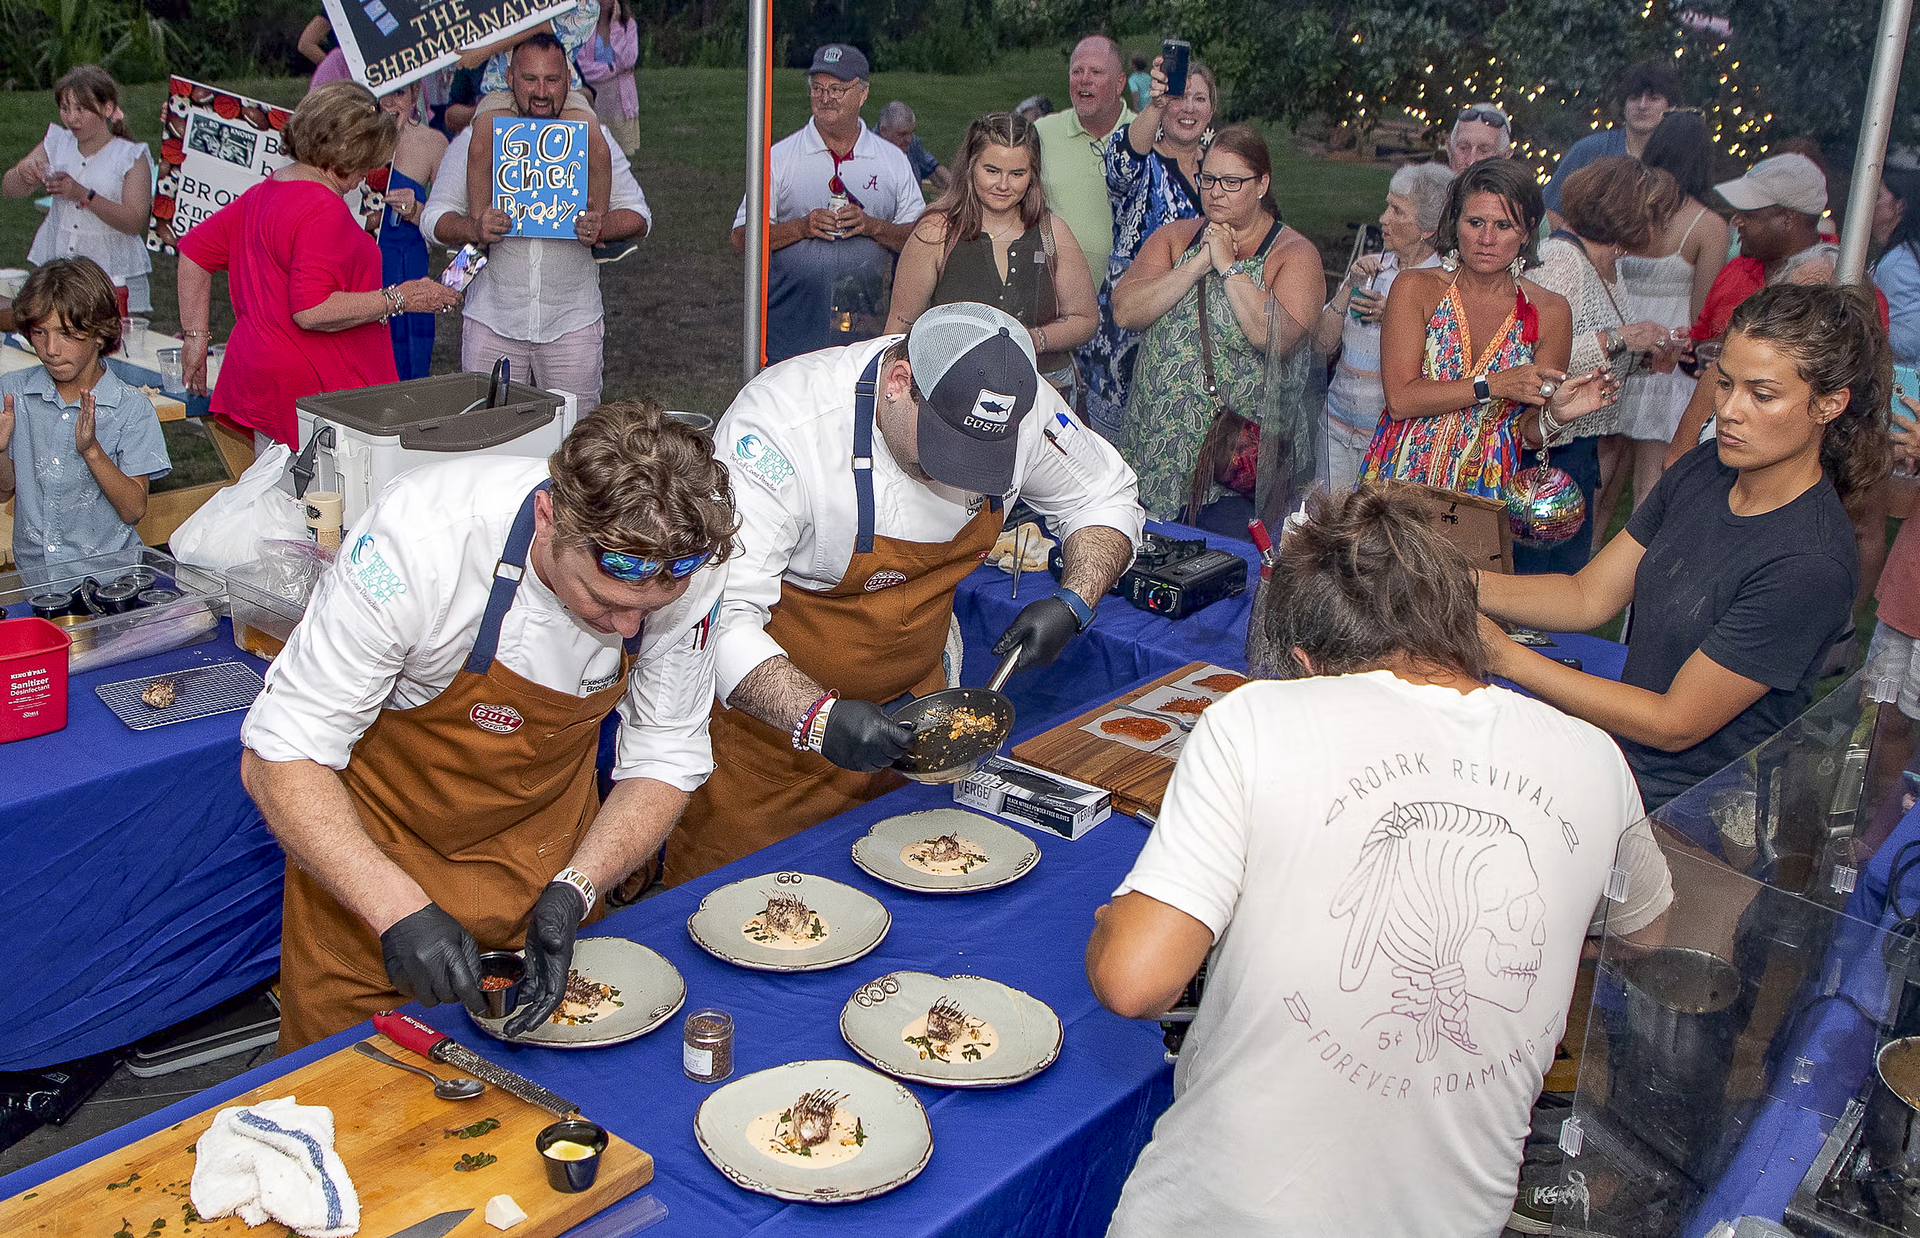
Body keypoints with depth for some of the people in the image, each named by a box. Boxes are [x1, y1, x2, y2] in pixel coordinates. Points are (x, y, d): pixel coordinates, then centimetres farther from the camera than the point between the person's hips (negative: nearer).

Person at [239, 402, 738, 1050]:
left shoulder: (686, 564, -26)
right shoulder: (420, 539, -36)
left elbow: (665, 760, -13)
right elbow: (279, 760, -29)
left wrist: (574, 890, -28)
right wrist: (398, 909, -40)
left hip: (545, 842, 3)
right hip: (372, 850, -3)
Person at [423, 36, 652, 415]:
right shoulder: (476, 138, 3)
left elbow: (638, 214, 6)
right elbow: (434, 217, 4)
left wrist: (600, 229, -15)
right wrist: (474, 230, -18)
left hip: (573, 324, 0)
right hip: (492, 324, 0)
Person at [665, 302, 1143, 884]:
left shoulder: (1014, 406, -17)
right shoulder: (783, 421, -32)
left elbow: (1107, 498, 2)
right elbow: (718, 616, -35)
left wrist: (1073, 603, -16)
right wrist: (815, 716, -48)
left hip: (915, 689, 5)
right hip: (769, 707, -4)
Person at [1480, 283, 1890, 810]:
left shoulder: (1810, 565, -25)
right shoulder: (1703, 470, -1)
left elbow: (1676, 724, -21)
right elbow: (1589, 596, 3)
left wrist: (1505, 656, -26)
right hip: (1617, 747, 7)